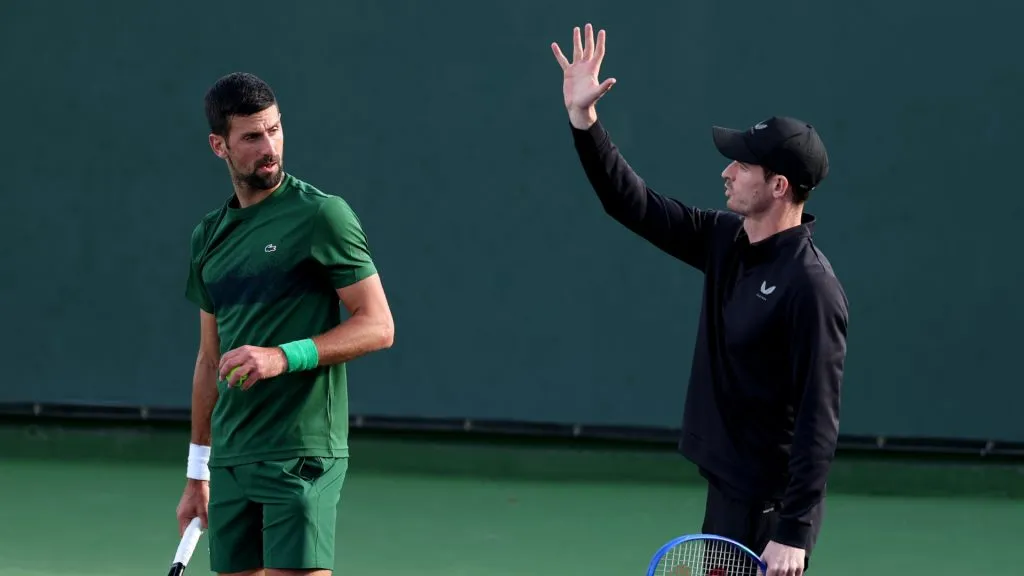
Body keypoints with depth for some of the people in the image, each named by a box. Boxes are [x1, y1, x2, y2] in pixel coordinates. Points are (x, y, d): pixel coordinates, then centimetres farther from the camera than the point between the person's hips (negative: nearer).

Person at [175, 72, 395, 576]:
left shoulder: (321, 215, -5)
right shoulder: (209, 236, 14)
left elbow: (378, 326, -8)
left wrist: (284, 356, -20)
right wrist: (197, 474, 20)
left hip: (301, 457, -6)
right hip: (230, 459, 6)